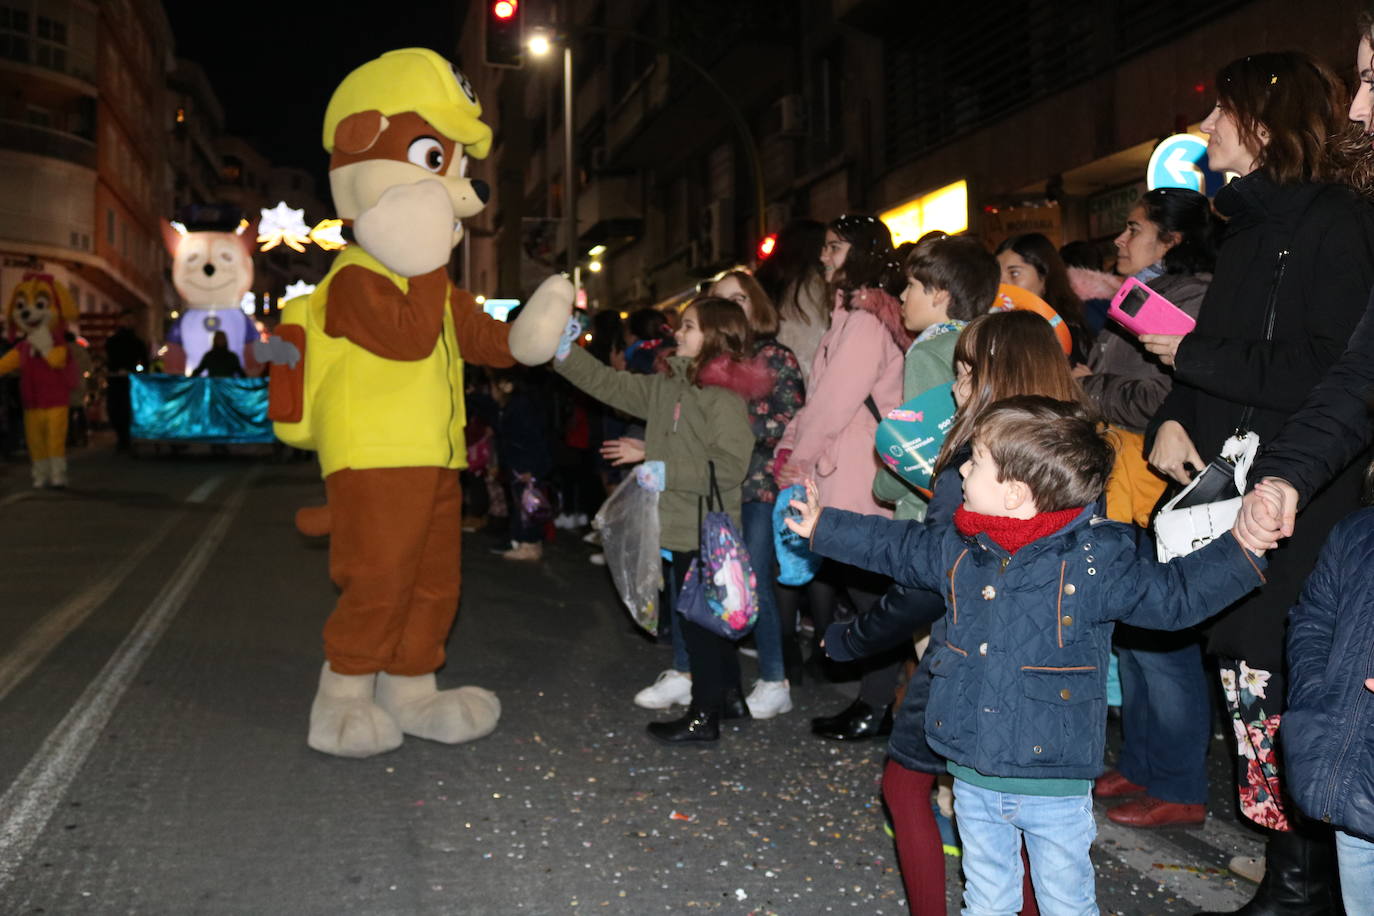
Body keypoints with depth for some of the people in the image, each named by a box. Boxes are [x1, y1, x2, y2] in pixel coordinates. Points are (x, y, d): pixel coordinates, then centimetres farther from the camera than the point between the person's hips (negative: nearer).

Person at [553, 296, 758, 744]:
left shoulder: (724, 397, -17)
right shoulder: (667, 386, 9)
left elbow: (730, 467, -23)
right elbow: (611, 384, 12)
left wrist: (669, 473, -21)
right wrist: (563, 353, 7)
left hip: (705, 533, -8)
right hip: (684, 526, 9)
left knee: (697, 616, 1)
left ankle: (705, 714, 13)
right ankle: (729, 695, 32)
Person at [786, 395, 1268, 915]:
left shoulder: (1097, 560, -17)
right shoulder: (958, 550, -2)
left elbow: (1173, 595, -11)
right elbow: (897, 547, 15)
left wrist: (1241, 547, -24)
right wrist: (823, 526, 22)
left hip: (1055, 789, -4)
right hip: (974, 783, 4)